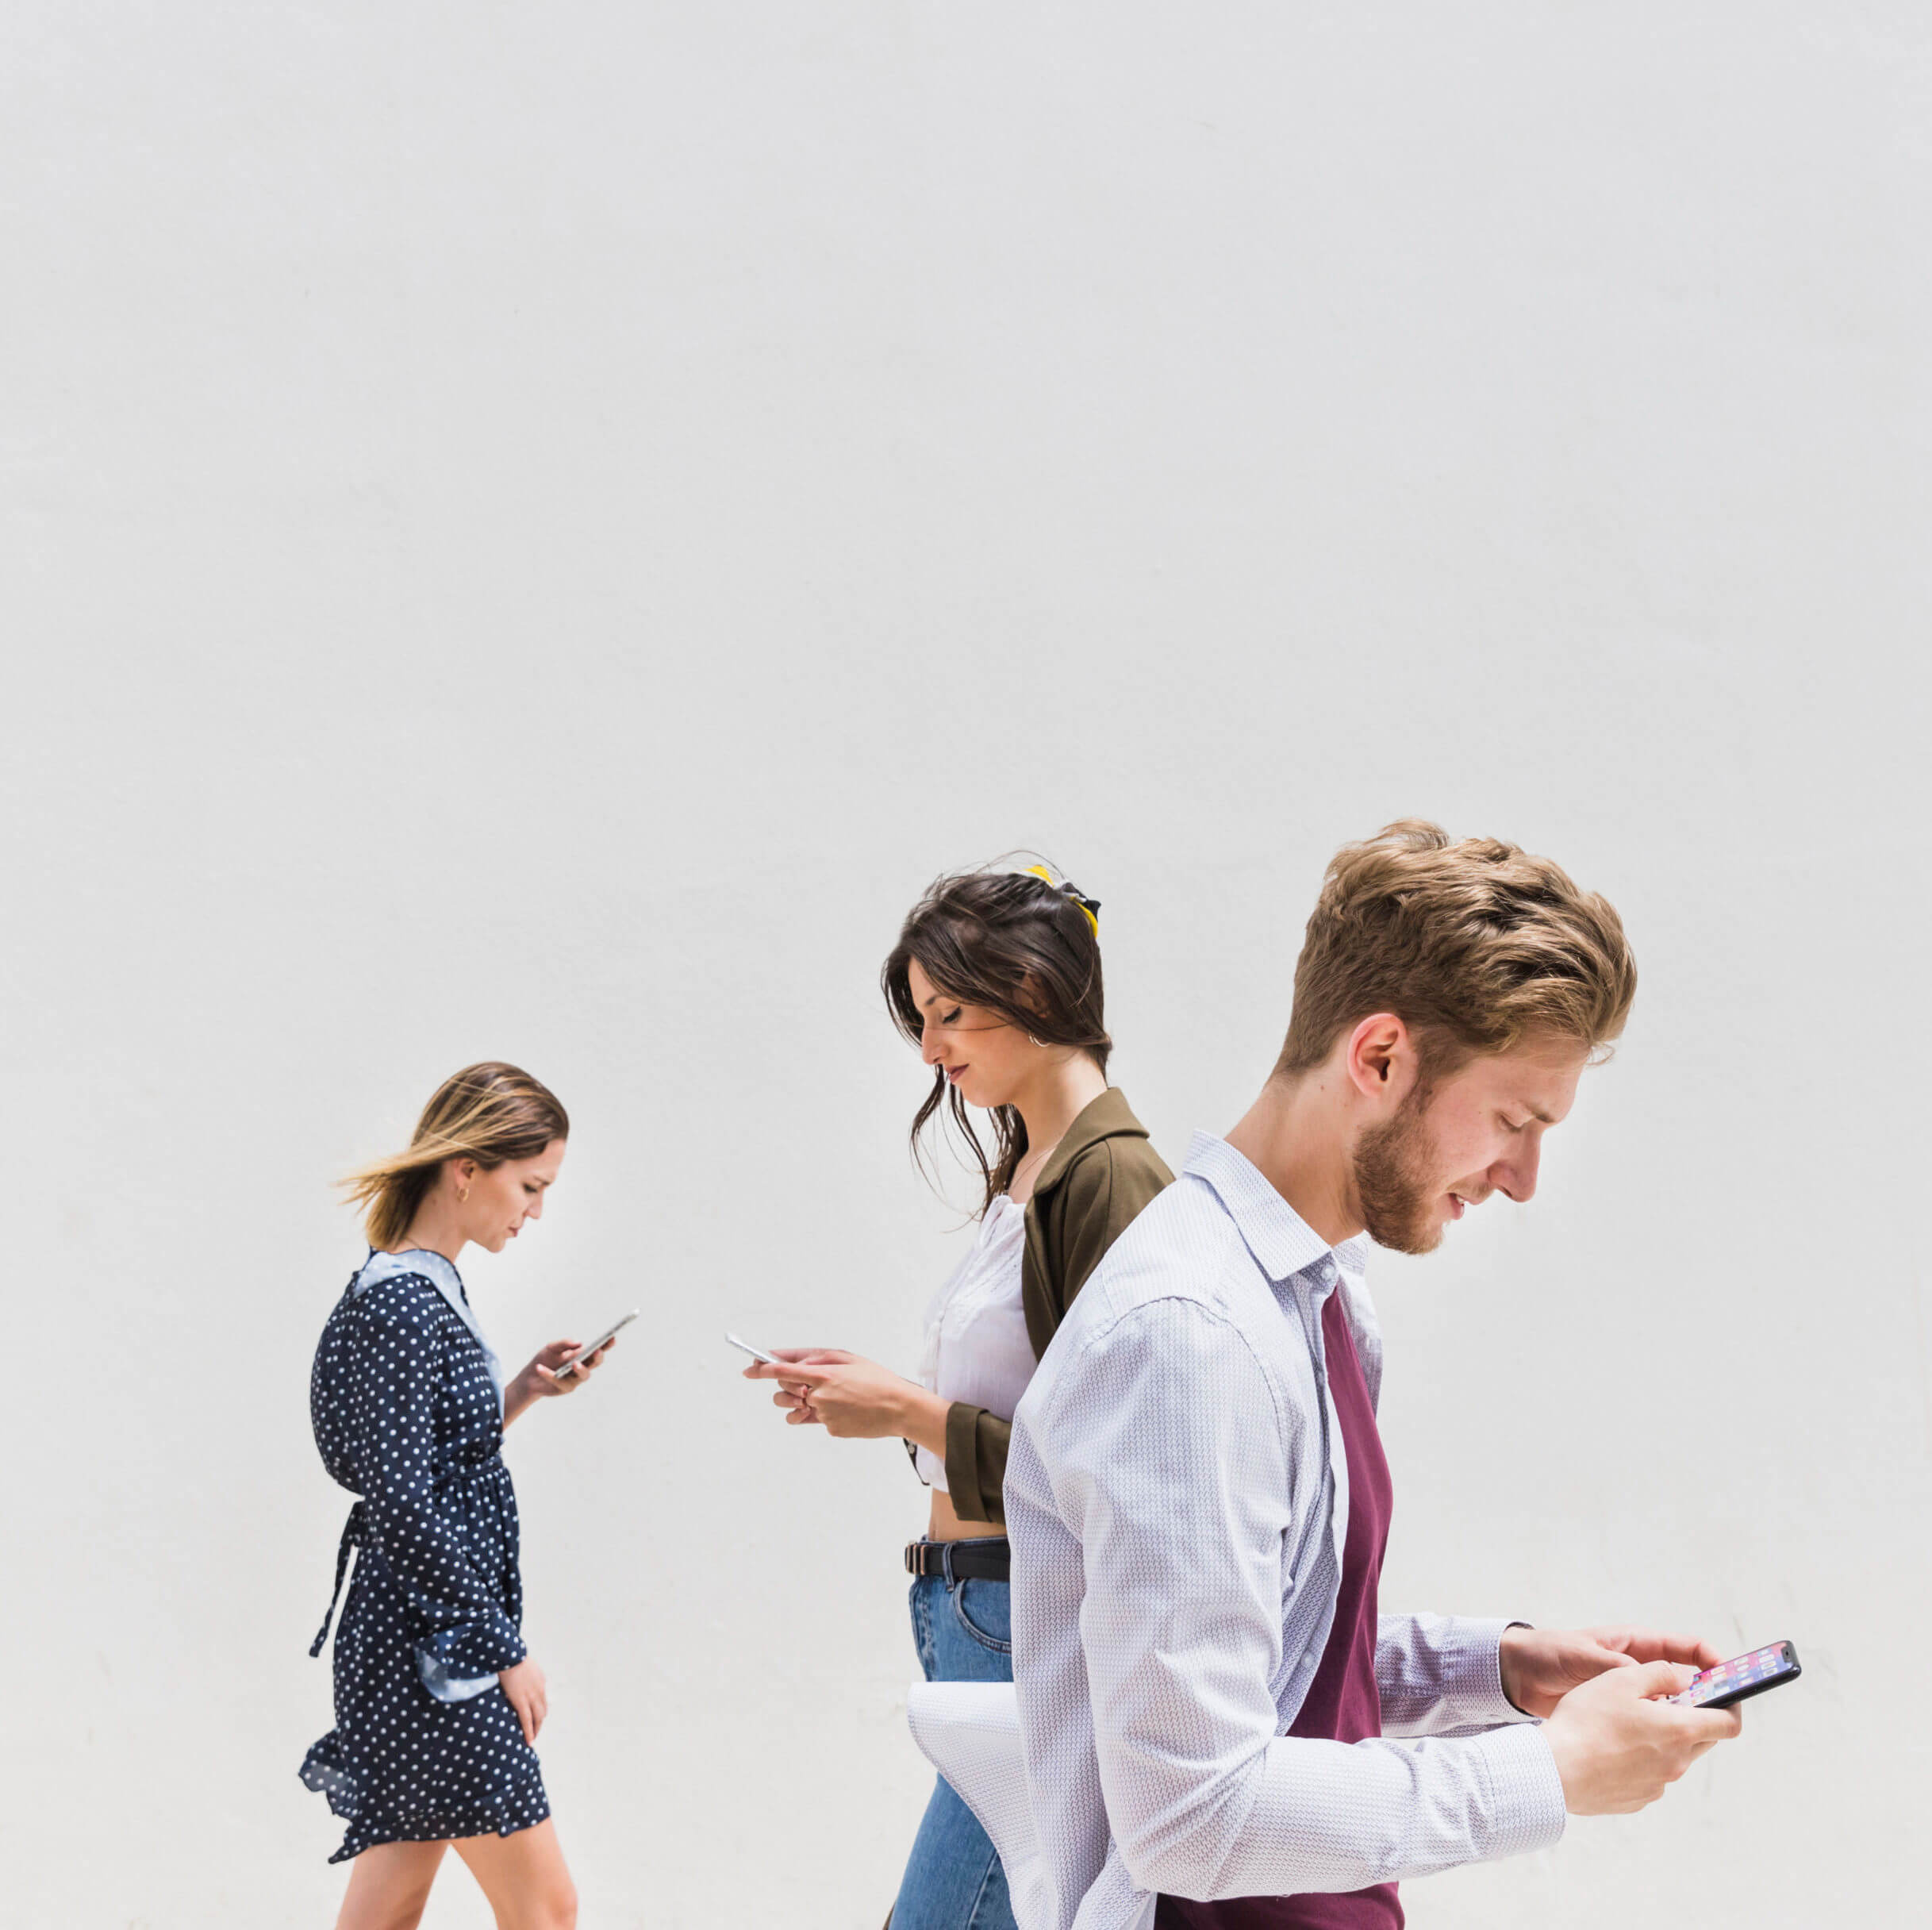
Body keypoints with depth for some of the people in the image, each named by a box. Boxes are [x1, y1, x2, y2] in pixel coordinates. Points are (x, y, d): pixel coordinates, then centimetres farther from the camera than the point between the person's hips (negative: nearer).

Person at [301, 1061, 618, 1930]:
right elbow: (405, 1505, -21)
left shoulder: (422, 1289, 13)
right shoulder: (400, 1308, -17)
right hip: (434, 1649, -10)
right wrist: (505, 1649, -16)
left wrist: (522, 1390, 9)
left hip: (423, 1640, 10)